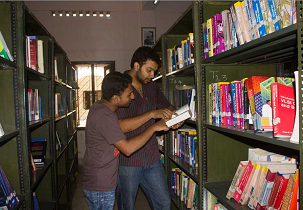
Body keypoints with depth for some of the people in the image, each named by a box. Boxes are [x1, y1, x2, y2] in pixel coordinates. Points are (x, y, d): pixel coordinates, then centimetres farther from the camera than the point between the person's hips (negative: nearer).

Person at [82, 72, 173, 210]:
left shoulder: (100, 106, 4)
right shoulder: (104, 116, -27)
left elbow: (125, 126, 8)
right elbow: (127, 148, -28)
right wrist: (154, 128, -21)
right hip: (100, 188, -9)